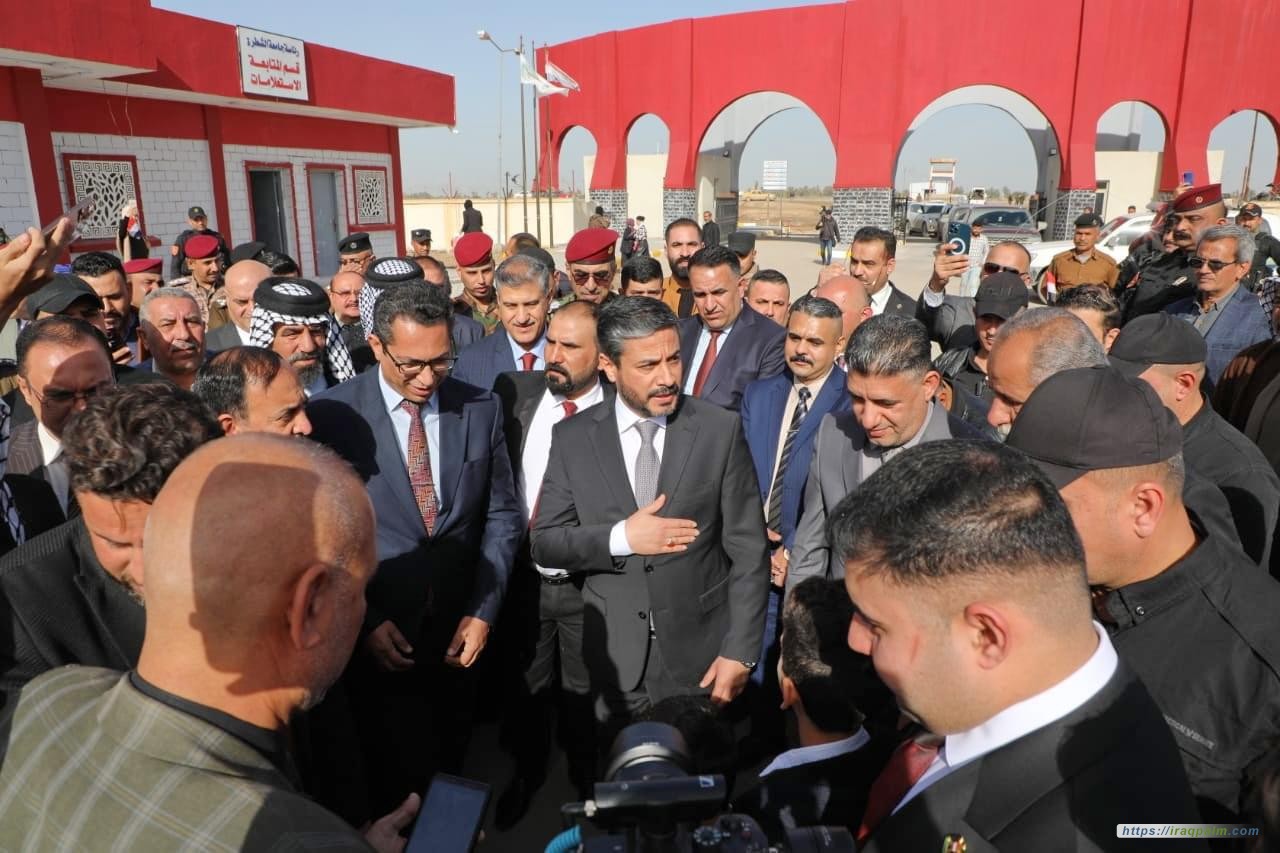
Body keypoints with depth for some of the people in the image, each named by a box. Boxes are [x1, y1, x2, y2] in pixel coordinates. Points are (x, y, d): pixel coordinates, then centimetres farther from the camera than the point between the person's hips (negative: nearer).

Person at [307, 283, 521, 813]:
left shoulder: (481, 409, -1)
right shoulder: (331, 414, -9)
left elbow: (502, 516, 4)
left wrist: (483, 611, -4)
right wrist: (364, 621, -11)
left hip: (457, 635, 3)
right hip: (377, 639, -2)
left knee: (449, 772, 18)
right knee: (400, 788, 7)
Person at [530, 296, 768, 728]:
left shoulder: (720, 429, -8)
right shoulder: (572, 438, -3)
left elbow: (748, 551, -6)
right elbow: (545, 542, -2)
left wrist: (740, 652, -10)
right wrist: (620, 538, -17)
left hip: (702, 654, -1)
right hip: (615, 657, 1)